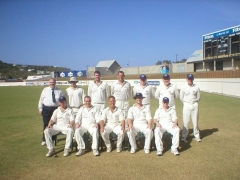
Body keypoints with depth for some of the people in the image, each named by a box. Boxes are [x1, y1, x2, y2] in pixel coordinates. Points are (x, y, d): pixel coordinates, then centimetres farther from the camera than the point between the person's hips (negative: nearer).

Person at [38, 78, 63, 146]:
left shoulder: (59, 91, 5)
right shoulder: (45, 90, 6)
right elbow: (41, 99, 6)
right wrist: (40, 108, 1)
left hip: (56, 109, 0)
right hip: (46, 109, 0)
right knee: (46, 124, 3)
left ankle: (53, 139, 22)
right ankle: (44, 140, 14)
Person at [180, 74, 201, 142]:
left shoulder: (196, 87, -1)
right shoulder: (183, 88, -3)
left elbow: (198, 97, 8)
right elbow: (181, 97, 4)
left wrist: (195, 103, 6)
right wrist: (186, 104, 5)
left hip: (194, 105, 1)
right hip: (186, 105, -1)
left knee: (195, 121, 6)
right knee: (185, 121, 0)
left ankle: (197, 136, 18)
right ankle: (184, 137, 8)